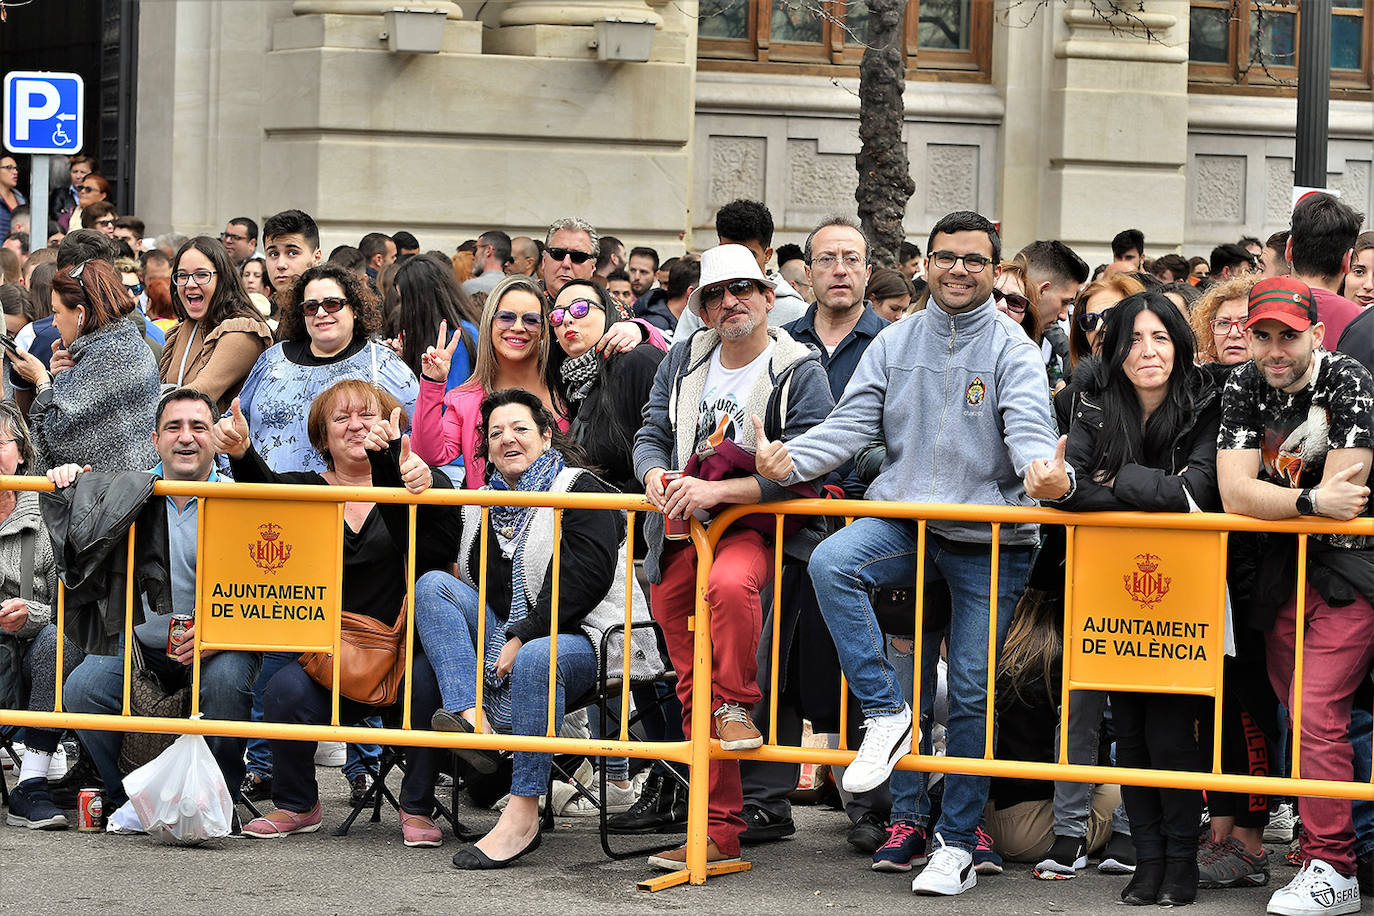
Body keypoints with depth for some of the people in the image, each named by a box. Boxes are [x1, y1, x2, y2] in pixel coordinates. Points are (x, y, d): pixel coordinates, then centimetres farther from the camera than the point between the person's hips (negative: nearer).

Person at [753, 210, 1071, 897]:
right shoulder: (895, 343, 8)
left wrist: (1049, 474, -39)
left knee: (970, 692, 1)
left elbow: (1030, 431, -15)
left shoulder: (1012, 350, -2)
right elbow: (851, 424, 3)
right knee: (829, 565, -28)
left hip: (990, 537, -2)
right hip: (906, 522, 3)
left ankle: (957, 843, 11)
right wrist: (790, 461, -16)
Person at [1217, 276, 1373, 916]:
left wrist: (1269, 498, -8)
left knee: (1317, 714, -14)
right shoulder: (1244, 388, 2)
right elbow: (1233, 492, -8)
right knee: (1299, 714, 8)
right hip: (1283, 570, 6)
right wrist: (1312, 499, -20)